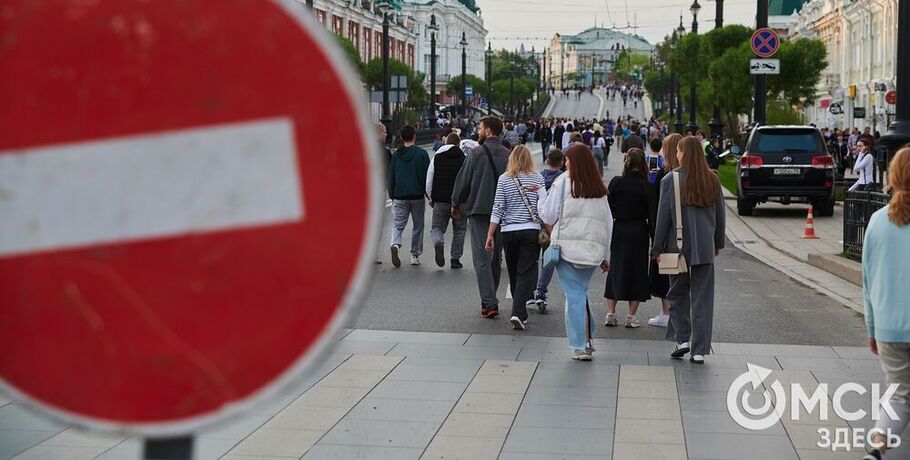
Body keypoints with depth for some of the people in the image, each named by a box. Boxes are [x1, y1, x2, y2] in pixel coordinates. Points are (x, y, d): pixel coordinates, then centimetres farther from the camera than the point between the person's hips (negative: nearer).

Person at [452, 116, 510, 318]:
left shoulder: (477, 153, -9)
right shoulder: (508, 155, 4)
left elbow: (463, 180, -5)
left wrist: (456, 204, 10)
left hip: (479, 211, -5)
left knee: (482, 258, -4)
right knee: (496, 257, 16)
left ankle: (490, 303, -12)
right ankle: (490, 299, 26)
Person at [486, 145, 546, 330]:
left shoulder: (503, 179, 1)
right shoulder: (537, 178, 1)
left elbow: (497, 209, -1)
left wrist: (490, 235, 1)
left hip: (509, 231, 1)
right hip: (531, 231, -1)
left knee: (514, 273, 15)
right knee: (526, 273, -3)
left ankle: (520, 313, 26)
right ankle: (518, 313, -19)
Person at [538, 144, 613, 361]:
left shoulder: (563, 183, -5)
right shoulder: (600, 188, 9)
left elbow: (548, 216, -2)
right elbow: (608, 223, 11)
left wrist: (542, 194, 16)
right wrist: (606, 256, 17)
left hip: (567, 247, -4)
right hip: (593, 249, 4)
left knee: (574, 294, -2)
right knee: (581, 290, 17)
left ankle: (580, 346, -1)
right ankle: (586, 339, 17)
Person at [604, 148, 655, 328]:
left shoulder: (616, 182, -5)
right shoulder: (646, 186, -8)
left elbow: (609, 209, -4)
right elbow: (652, 214, -8)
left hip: (618, 231, 2)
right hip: (639, 232, -1)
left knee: (615, 269, 12)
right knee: (637, 271, 8)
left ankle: (610, 314, 10)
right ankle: (631, 316, 8)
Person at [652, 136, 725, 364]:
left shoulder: (671, 179, -9)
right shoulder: (712, 180, 2)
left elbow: (663, 216, -7)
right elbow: (720, 214, 9)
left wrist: (657, 247, 0)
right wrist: (718, 243, 19)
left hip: (679, 246, -2)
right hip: (705, 248, 3)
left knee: (678, 294, 14)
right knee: (702, 298, 4)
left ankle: (682, 339, 6)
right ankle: (699, 350, 4)